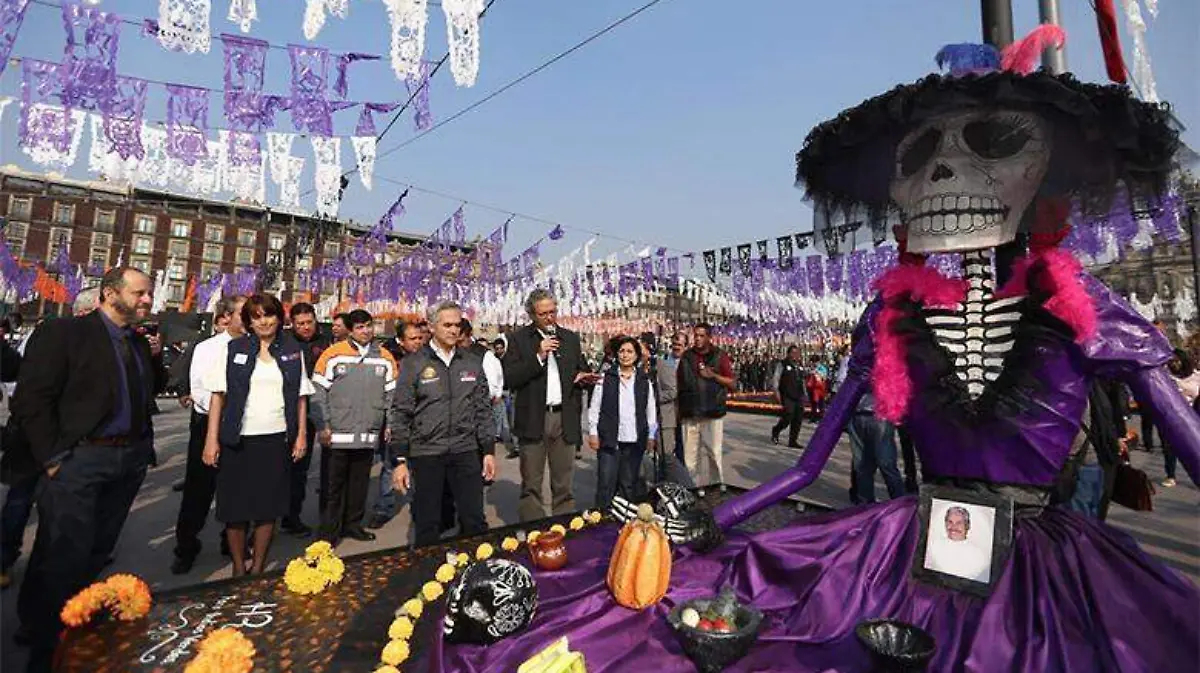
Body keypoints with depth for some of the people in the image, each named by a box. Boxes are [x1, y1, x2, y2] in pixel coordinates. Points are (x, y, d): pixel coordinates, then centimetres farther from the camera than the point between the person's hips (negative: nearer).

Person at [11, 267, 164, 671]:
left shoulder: (140, 342, 9)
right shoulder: (63, 333, -10)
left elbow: (153, 390, 17)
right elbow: (31, 400, -12)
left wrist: (155, 357, 1)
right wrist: (53, 458, -14)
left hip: (131, 458, 6)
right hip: (81, 459, -6)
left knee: (97, 550, 19)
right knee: (65, 554, 1)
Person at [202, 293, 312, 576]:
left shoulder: (292, 352, 6)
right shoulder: (232, 349, 1)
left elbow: (301, 397, 7)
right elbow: (218, 395, -1)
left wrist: (301, 434, 2)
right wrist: (212, 438, -6)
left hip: (277, 439, 1)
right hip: (237, 440, -1)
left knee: (269, 508, 8)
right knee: (236, 509, 7)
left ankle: (258, 567, 24)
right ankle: (238, 567, 25)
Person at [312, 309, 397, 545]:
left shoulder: (385, 358, 5)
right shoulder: (333, 354, -4)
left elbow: (391, 395, 10)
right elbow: (319, 392, -3)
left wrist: (390, 424, 4)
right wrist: (324, 425, -6)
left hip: (369, 435, 3)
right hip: (338, 435, -3)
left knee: (360, 484, 14)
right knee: (334, 485, 7)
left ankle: (353, 524, 29)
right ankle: (329, 530, 20)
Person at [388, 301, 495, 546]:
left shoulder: (472, 363, 8)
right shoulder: (413, 363, 0)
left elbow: (482, 409, 10)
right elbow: (401, 413, -1)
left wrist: (489, 450, 6)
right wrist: (399, 460, -5)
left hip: (466, 452, 2)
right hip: (425, 453, -2)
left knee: (475, 521, 5)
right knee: (427, 525, 9)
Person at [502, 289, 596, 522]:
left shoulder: (571, 338, 12)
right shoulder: (518, 339, 1)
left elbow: (581, 370, 21)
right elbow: (509, 379, -8)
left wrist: (583, 377, -3)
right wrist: (538, 357, -16)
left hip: (565, 418, 3)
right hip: (533, 419, -3)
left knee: (564, 485, 10)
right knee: (531, 486, 5)